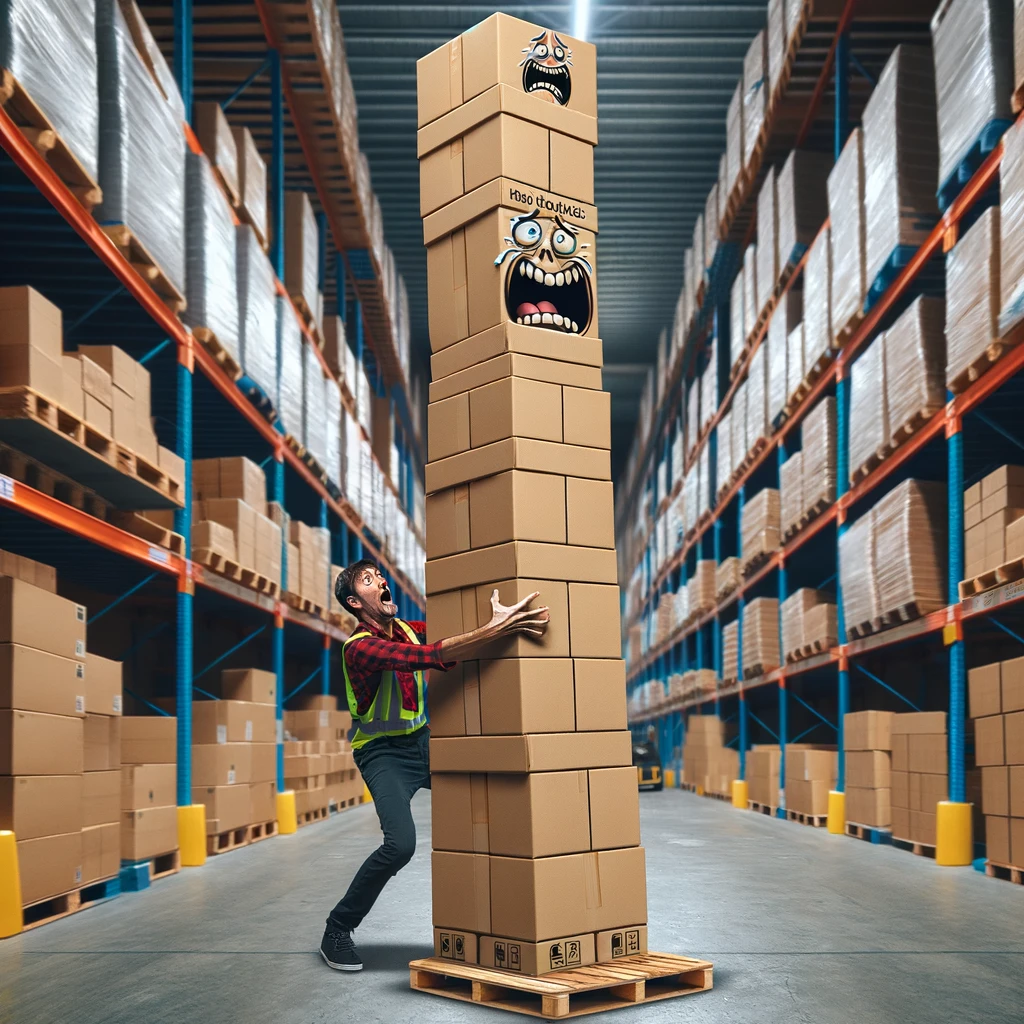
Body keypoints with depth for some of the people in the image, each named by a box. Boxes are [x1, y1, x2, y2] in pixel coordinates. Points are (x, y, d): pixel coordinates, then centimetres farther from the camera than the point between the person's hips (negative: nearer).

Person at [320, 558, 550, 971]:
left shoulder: (408, 629, 4)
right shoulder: (359, 647, -21)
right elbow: (429, 656, -36)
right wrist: (492, 630, -43)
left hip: (421, 740, 7)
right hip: (383, 752, -7)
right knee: (400, 843, -25)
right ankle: (337, 930, -4)